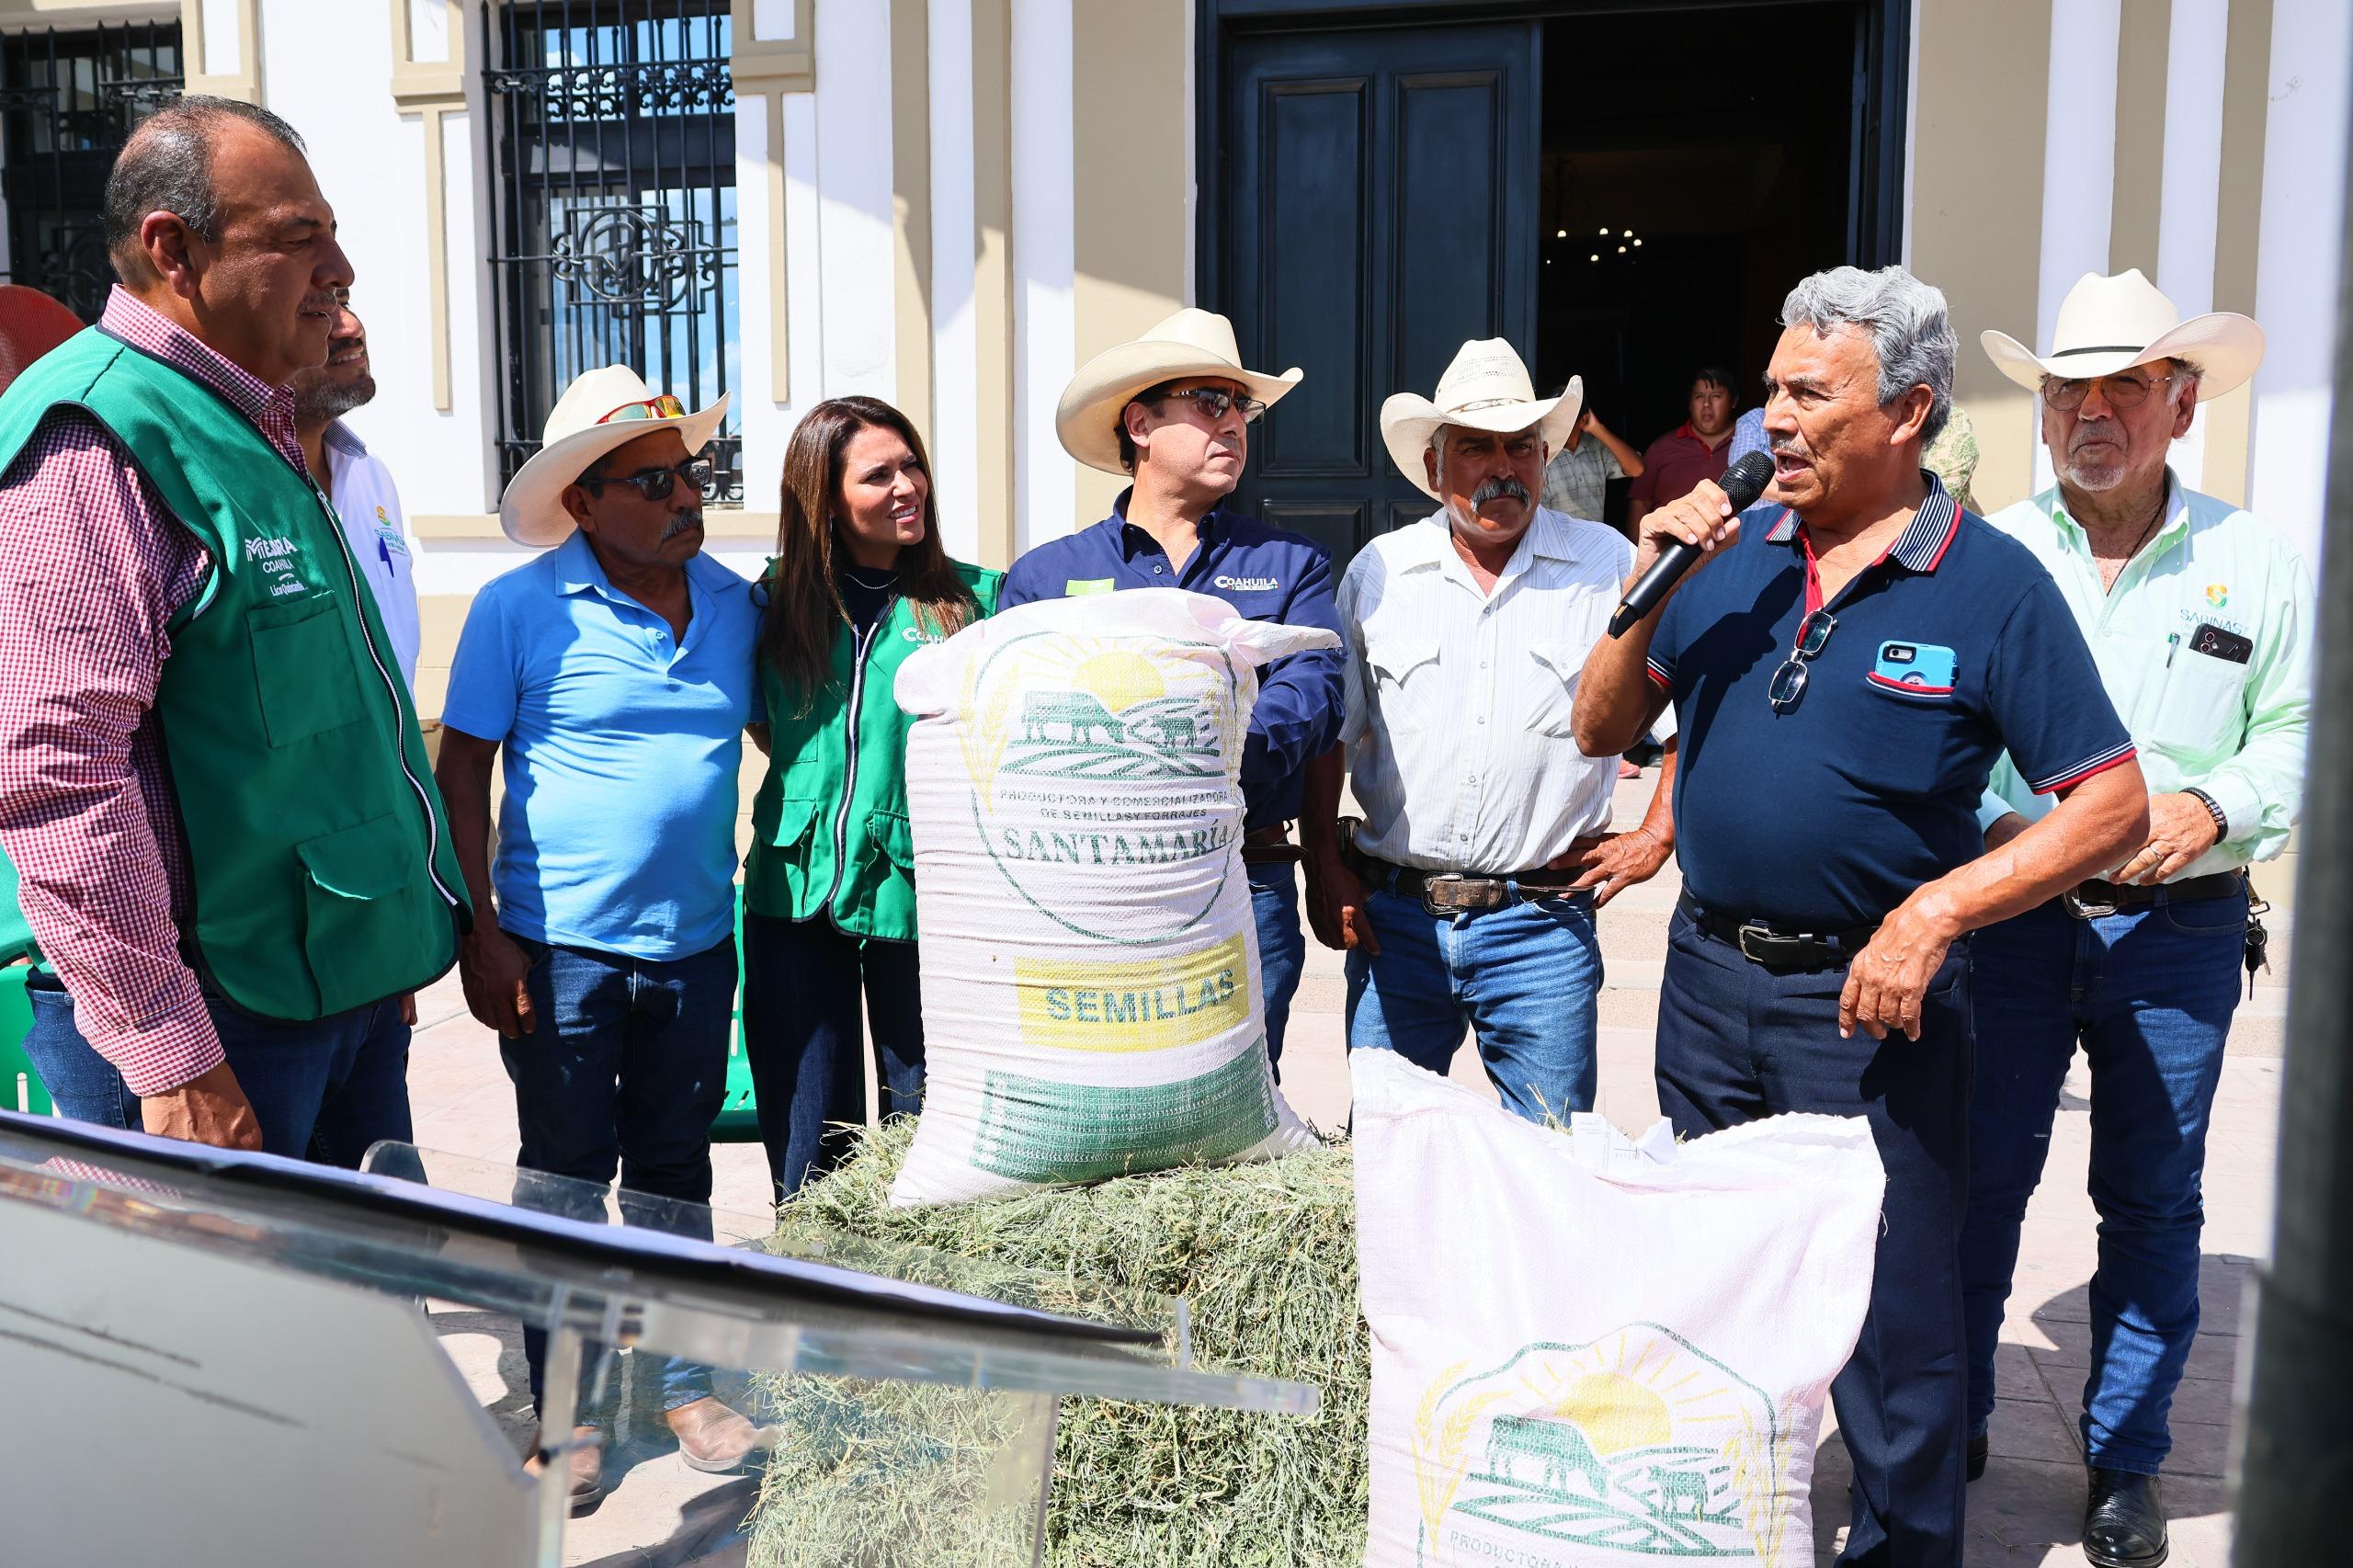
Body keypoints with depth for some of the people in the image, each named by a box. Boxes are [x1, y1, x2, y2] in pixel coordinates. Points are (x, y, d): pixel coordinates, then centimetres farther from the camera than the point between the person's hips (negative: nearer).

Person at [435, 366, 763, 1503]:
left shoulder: (735, 603, 2)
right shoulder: (520, 611, -9)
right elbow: (462, 772, -6)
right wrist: (482, 933, -10)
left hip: (696, 942, 4)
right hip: (561, 948, -3)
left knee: (674, 1172, 15)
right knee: (565, 1181, 9)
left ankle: (681, 1380, 30)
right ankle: (566, 1409, 23)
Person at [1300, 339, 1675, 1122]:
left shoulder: (1610, 565, 1)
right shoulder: (1378, 571, 5)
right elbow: (1329, 732, 10)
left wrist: (1656, 835, 0)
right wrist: (1323, 866, 3)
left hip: (1542, 927, -1)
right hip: (1392, 917, 2)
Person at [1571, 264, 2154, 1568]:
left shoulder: (1992, 585, -10)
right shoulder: (1734, 555, 4)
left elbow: (2112, 807, -10)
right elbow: (1601, 730, 6)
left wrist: (1935, 912, -20)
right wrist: (1648, 589, -9)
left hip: (1868, 1003, -5)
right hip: (1708, 975, 5)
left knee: (1890, 1320, 7)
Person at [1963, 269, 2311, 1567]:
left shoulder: (2256, 563, 5)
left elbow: (2301, 731, 7)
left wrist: (2215, 805, -10)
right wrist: (1991, 828, -13)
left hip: (2178, 928, 1)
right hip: (2006, 917, 0)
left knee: (2153, 1200, 9)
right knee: (1976, 1177, 5)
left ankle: (2126, 1463, 26)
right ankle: (1948, 1425, 25)